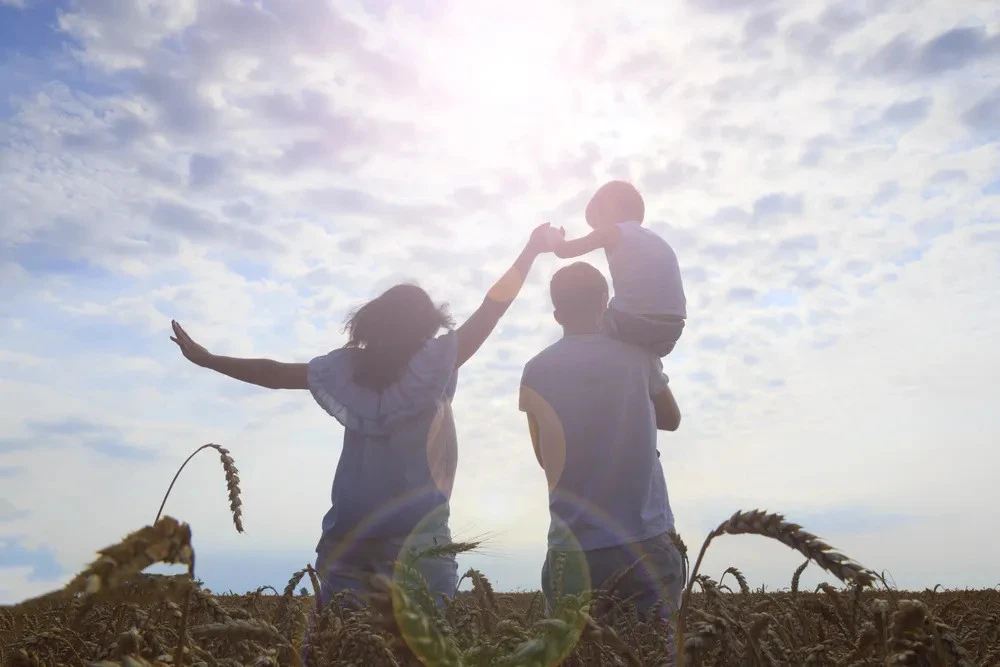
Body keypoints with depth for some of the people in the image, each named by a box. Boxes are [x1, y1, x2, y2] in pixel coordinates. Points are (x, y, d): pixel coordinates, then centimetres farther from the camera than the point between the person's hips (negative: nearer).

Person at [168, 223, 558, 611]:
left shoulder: (346, 369, 7)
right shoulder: (431, 365, -4)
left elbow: (275, 373, 17)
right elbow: (489, 312, -3)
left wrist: (205, 358, 31)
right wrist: (532, 251, 6)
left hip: (349, 533, 5)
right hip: (416, 535, -4)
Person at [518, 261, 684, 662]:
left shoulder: (538, 371, -1)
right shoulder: (638, 356, 0)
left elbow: (546, 457, 8)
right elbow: (671, 419, 17)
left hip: (575, 547, 0)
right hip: (647, 540, 0)